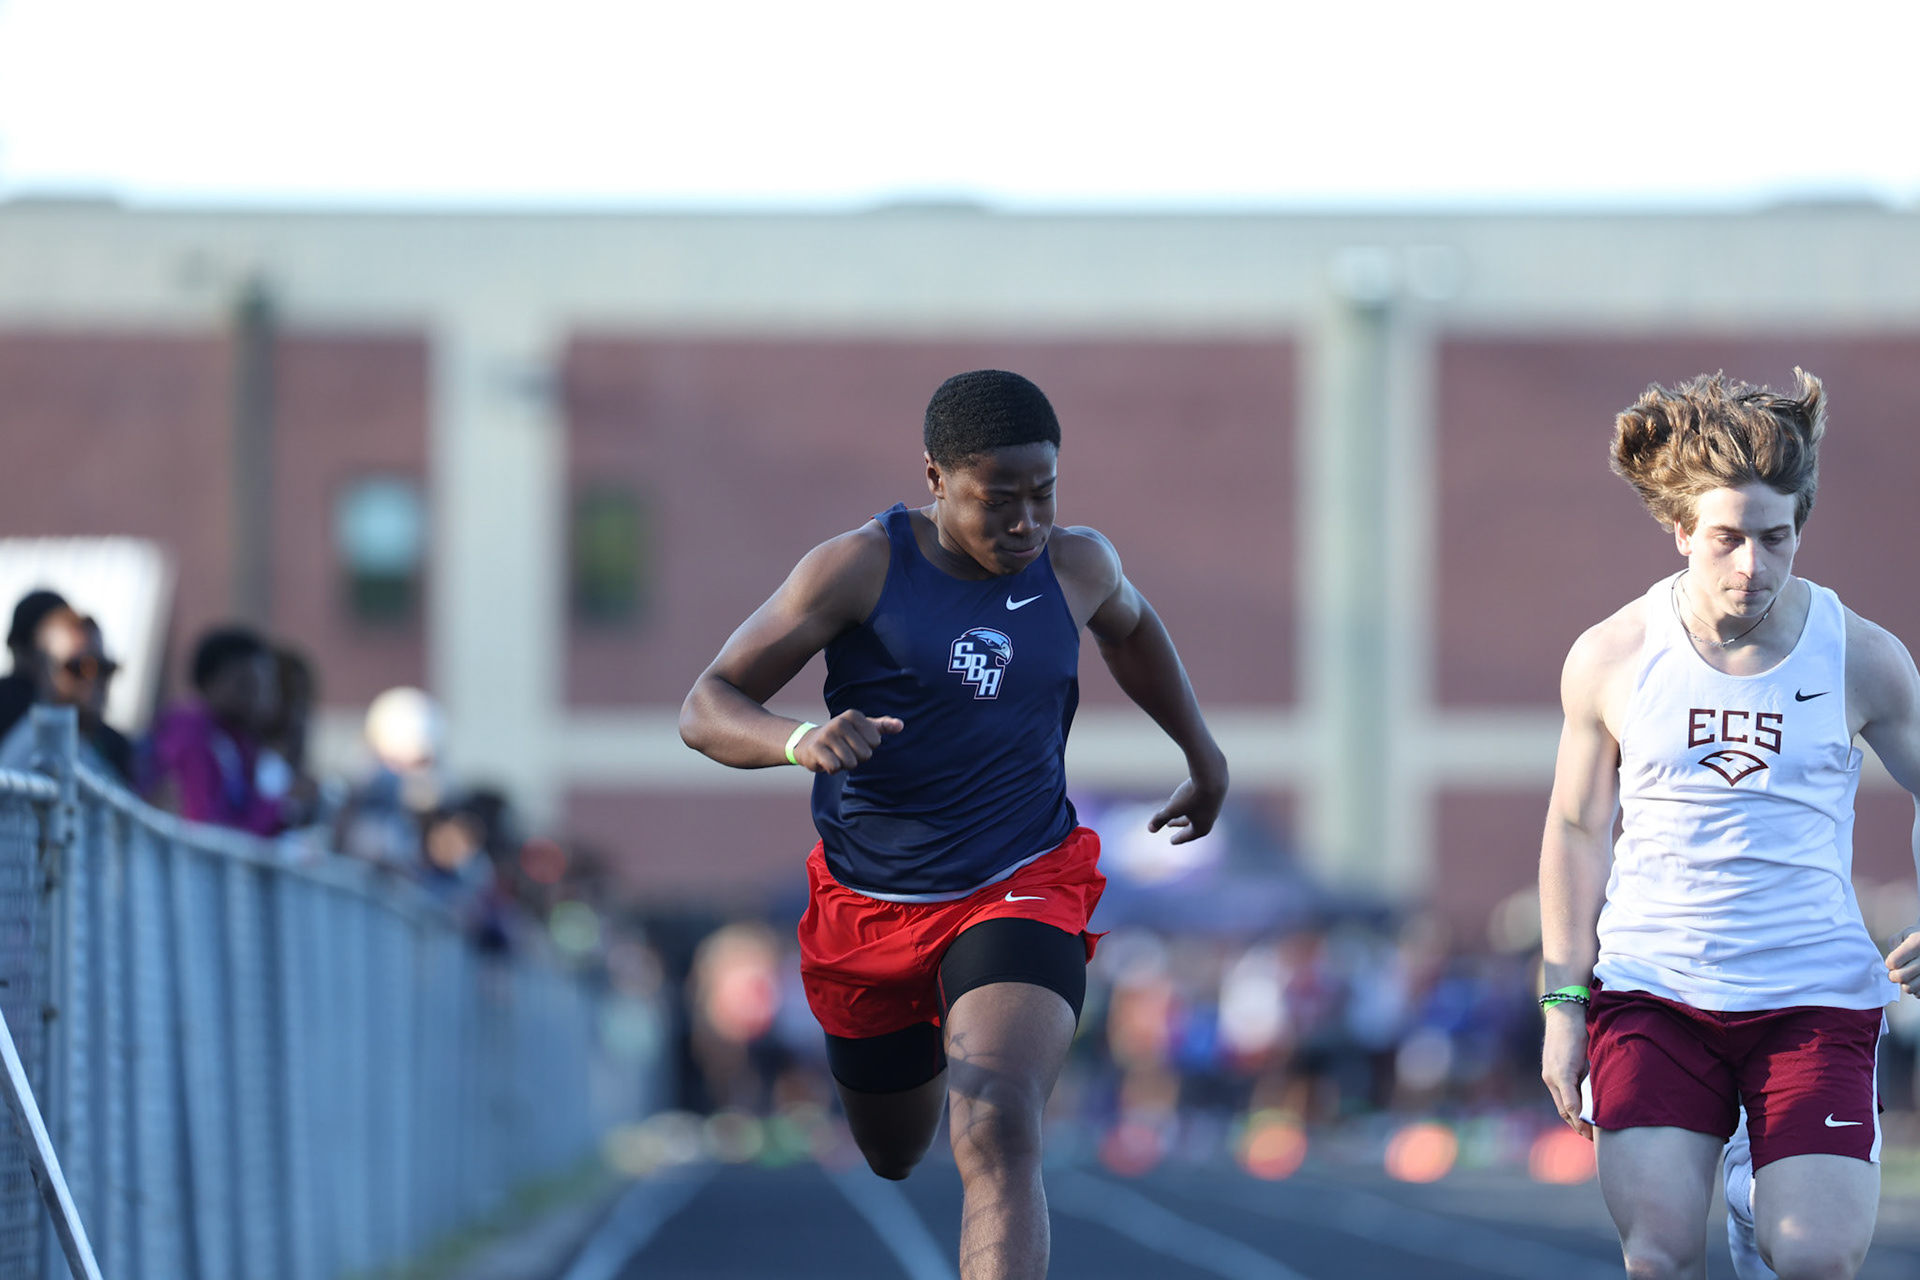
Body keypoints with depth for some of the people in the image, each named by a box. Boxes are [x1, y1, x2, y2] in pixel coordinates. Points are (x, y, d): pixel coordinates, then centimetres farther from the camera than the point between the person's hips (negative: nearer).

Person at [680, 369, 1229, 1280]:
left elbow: (1129, 626, 24)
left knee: (998, 1137, -27)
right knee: (894, 1155, 24)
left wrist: (1205, 757, 30)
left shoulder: (1075, 566, -3)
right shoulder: (862, 566, -15)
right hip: (868, 913, 0)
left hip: (1020, 892, 0)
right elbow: (705, 709, -16)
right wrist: (798, 743, -37)